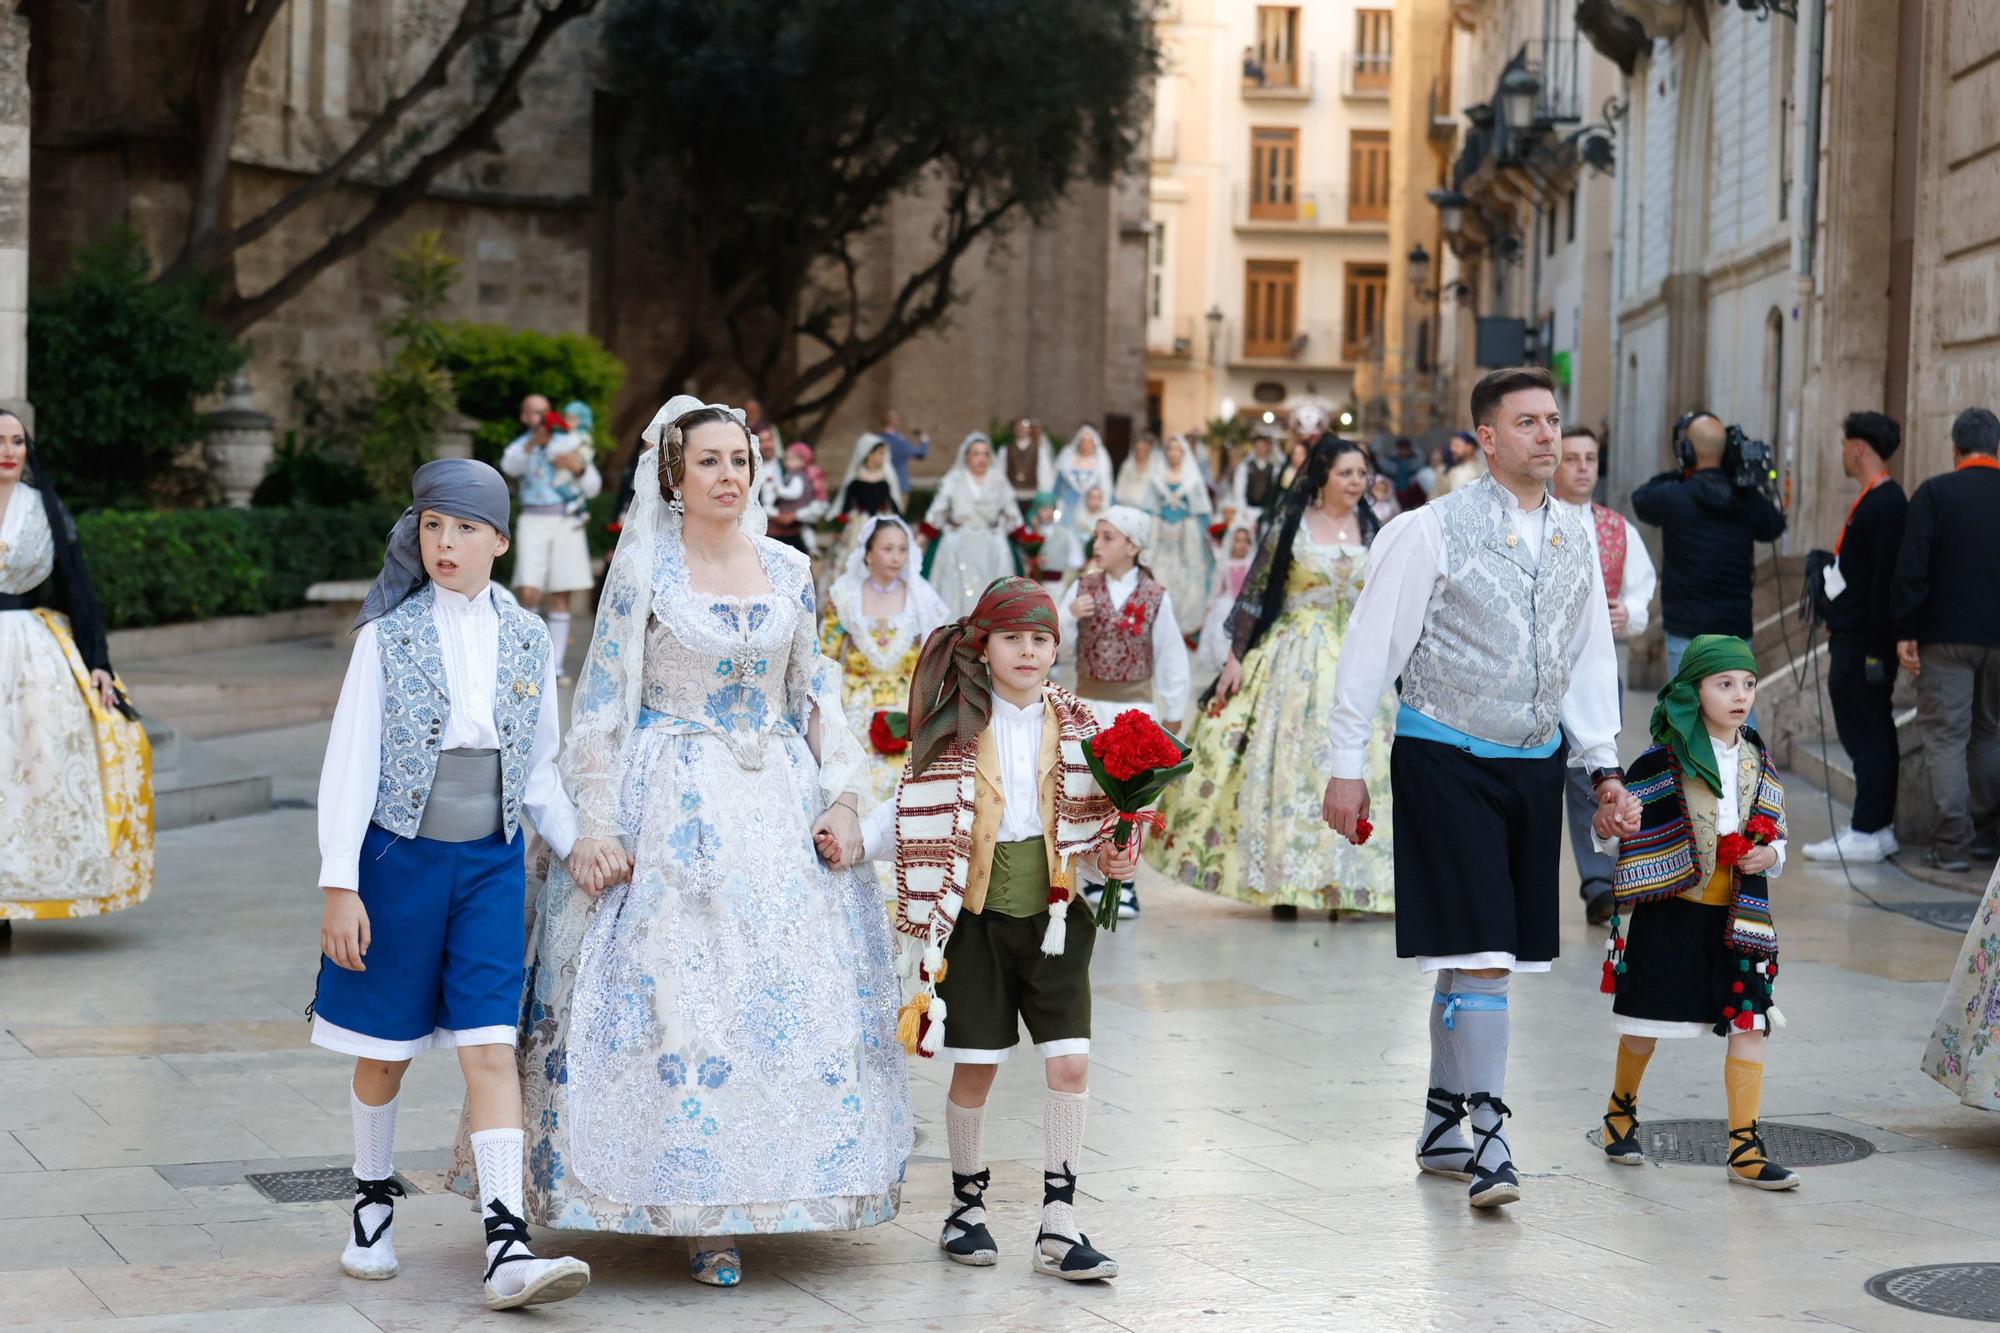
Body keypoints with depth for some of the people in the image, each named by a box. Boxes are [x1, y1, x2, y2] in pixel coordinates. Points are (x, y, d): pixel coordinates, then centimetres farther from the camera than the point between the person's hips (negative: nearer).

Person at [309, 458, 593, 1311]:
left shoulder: (527, 640, 5)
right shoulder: (390, 634, -4)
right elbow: (351, 760, -6)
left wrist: (575, 843, 0)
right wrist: (339, 883, -11)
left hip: (491, 863, 2)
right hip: (399, 857, -1)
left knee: (492, 1049, -7)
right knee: (385, 1050, 9)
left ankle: (508, 1246, -12)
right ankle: (373, 1205, 31)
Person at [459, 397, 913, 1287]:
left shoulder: (789, 569, 9)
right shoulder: (644, 565, -2)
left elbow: (816, 694, 13)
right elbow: (604, 698, -4)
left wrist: (840, 801, 3)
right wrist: (596, 822, -11)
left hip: (778, 805, 4)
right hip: (671, 808, -4)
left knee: (787, 989, 1)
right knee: (672, 991, -8)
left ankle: (738, 1198, 12)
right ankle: (696, 1209, -1)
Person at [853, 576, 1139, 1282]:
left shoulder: (1076, 725, 6)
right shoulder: (955, 725, 0)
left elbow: (1089, 824, 12)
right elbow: (914, 812, 1)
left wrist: (1113, 858, -7)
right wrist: (856, 836, -13)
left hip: (1053, 913, 2)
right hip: (976, 913, -1)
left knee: (1070, 1064, -6)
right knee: (974, 1066, 4)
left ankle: (1058, 1225, 2)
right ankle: (967, 1207, 23)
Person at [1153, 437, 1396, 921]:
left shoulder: (1369, 527, 7)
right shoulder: (1291, 523, -3)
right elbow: (1255, 591, -2)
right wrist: (1235, 656, -6)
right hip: (1294, 658, -3)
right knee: (1287, 762, -3)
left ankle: (1342, 882, 4)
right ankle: (1284, 881, 3)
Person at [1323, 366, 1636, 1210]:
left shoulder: (1573, 541, 9)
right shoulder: (1431, 531, -8)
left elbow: (1590, 663, 16)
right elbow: (1372, 647, -6)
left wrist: (1606, 770, 10)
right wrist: (1348, 766, -7)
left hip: (1535, 765, 6)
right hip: (1445, 761, -6)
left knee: (1481, 954, 11)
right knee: (1478, 950, -12)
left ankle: (1442, 1124, 24)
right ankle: (1489, 1140, -9)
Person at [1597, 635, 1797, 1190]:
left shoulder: (1759, 763, 8)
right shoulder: (1663, 762, -6)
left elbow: (1777, 833, 17)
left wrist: (1770, 856, -2)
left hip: (1739, 915, 4)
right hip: (1672, 910, -4)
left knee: (1749, 1025, -4)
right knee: (1648, 1024, 6)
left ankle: (1745, 1148, 0)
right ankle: (1621, 1110, 33)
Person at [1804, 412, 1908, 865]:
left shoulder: (1885, 504, -16)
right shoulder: (1872, 500, 16)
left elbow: (1886, 579, -21)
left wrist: (1875, 647, -22)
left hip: (1865, 642, -10)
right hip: (1852, 638, 10)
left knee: (1867, 736, -6)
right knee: (1867, 735, 13)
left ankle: (1868, 833, -3)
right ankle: (1877, 828, 19)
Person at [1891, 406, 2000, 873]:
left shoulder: (1934, 493, -7)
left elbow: (1912, 569, -12)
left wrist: (1905, 632, -6)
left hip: (1947, 638, -4)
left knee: (1946, 735, 0)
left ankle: (1954, 843, -5)